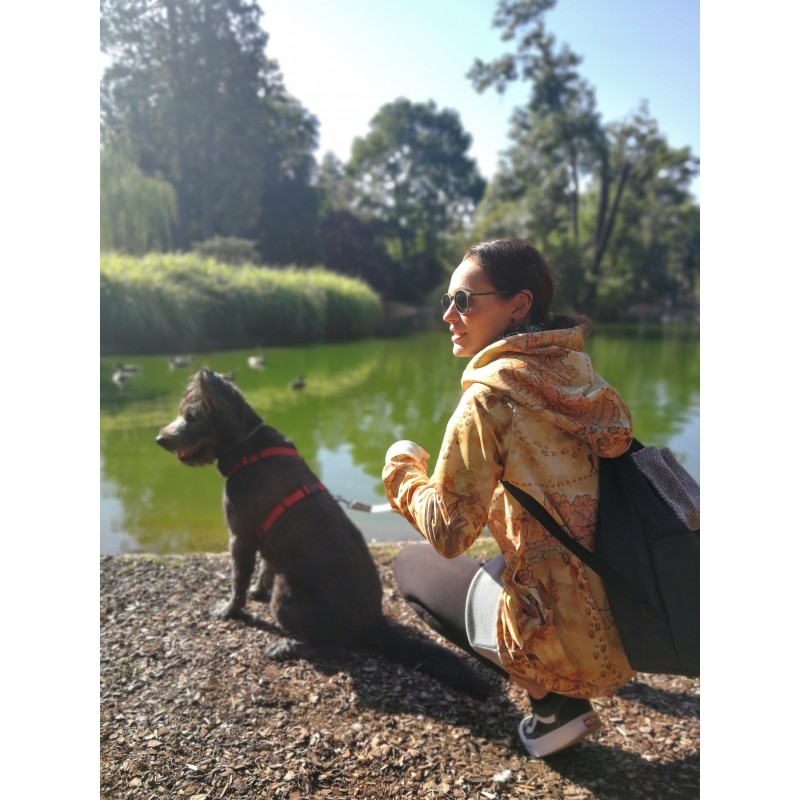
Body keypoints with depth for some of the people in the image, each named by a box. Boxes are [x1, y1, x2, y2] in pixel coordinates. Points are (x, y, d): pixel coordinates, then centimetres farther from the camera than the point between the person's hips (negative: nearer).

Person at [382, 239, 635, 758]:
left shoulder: (490, 396, -18)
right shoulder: (580, 374, 3)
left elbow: (447, 533, -15)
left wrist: (402, 467, 2)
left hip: (569, 638, -7)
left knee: (413, 564, 15)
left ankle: (552, 701, 8)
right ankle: (564, 691, 21)